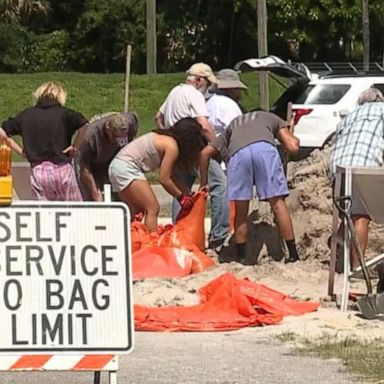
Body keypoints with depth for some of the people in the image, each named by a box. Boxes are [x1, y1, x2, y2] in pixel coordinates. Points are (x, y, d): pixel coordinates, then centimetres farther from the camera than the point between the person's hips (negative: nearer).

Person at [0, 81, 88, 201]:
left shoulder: (26, 115, 10)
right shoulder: (64, 113, 0)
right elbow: (84, 124, -17)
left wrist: (19, 150, 11)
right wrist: (75, 146, -3)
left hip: (38, 170, 3)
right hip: (62, 167, -3)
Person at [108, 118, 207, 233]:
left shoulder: (166, 139, 16)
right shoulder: (172, 146, -11)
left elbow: (171, 176, 21)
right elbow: (164, 179, -10)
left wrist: (188, 193, 19)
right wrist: (181, 197, 2)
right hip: (127, 168, -10)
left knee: (136, 212, 15)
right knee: (153, 209, -8)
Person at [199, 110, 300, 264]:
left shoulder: (233, 125, 43)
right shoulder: (271, 118, 39)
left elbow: (205, 153, 38)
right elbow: (292, 146, 26)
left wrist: (203, 183, 45)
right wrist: (293, 139, 49)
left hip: (237, 153, 1)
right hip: (265, 147, -1)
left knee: (240, 209, 12)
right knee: (277, 202, 4)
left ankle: (241, 257, 15)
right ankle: (293, 254, 3)